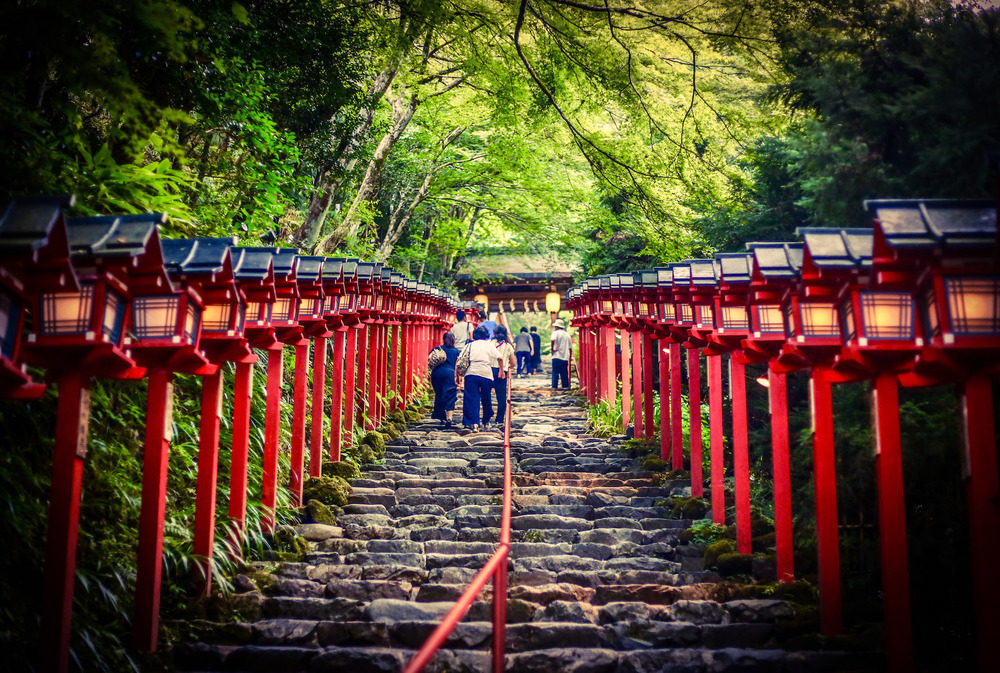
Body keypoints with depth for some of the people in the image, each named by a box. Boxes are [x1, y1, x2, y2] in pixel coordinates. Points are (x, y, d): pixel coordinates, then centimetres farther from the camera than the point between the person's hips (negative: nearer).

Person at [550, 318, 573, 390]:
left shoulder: (556, 333, -1)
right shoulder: (567, 334, 15)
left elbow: (553, 340, -26)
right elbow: (570, 348, 17)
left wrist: (552, 349, -13)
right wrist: (569, 358, 23)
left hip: (557, 356, -5)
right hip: (565, 357, 5)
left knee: (555, 372, -2)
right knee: (564, 373, 11)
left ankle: (554, 386, -8)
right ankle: (565, 386, 10)